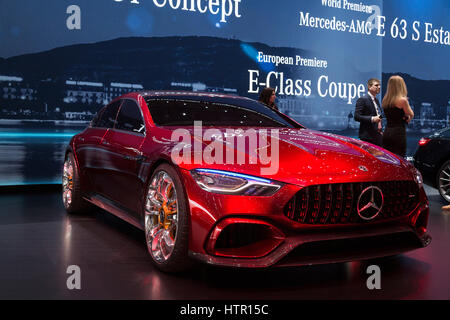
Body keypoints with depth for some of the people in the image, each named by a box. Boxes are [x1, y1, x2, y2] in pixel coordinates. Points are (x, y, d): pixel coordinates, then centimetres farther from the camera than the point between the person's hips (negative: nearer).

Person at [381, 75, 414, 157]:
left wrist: (405, 117, 9)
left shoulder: (385, 100, 9)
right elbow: (411, 115, 1)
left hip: (387, 133, 6)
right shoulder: (402, 100, -9)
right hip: (398, 133, -6)